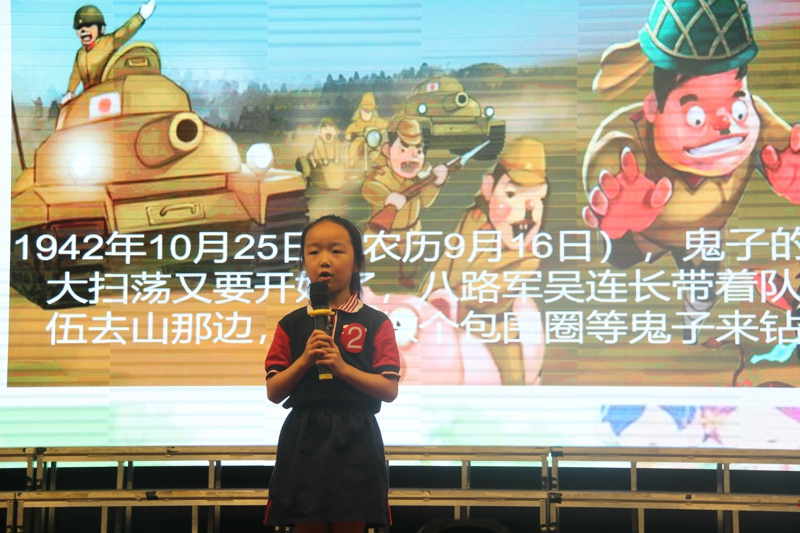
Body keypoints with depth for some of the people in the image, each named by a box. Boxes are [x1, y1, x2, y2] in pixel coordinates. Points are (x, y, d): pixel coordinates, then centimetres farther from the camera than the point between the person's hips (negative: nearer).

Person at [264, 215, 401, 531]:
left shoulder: (376, 324, 1)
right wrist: (304, 360, -11)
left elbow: (390, 390, -5)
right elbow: (273, 392, 4)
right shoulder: (291, 325, 7)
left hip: (354, 443, -2)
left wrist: (342, 367, -17)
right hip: (304, 441, 2)